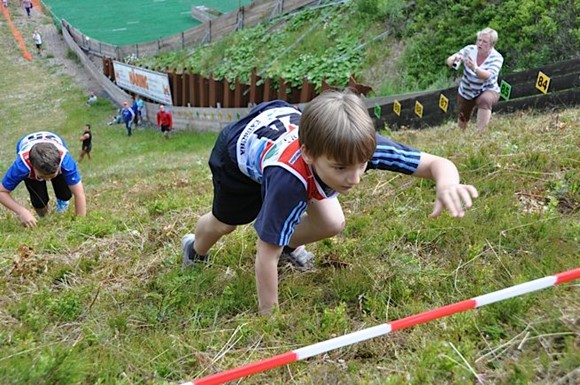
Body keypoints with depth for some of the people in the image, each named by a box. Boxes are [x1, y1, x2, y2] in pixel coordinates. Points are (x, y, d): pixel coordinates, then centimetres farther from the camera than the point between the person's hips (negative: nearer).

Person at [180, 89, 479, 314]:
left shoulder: (358, 145, -39)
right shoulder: (289, 179, -49)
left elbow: (436, 163, -34)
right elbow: (266, 257, -38)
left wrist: (447, 182, -57)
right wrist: (268, 316, -29)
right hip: (239, 146, -3)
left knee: (331, 224, -7)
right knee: (224, 223, 22)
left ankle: (287, 244, 25)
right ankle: (196, 249, 57)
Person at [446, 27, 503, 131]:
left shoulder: (496, 57, -19)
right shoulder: (470, 50, -14)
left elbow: (488, 75, -37)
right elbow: (449, 61, -21)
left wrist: (474, 68, -56)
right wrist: (454, 59, -46)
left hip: (488, 91, -3)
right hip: (466, 92, 3)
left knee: (484, 100, -37)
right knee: (463, 121, 16)